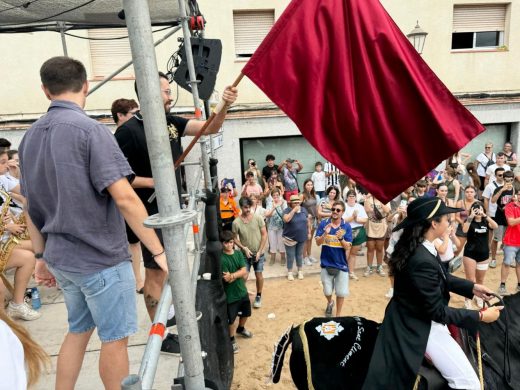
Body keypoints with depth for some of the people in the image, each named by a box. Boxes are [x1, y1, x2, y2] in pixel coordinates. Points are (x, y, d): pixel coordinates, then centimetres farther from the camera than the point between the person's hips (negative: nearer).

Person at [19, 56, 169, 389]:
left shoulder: (30, 137, 8)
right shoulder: (90, 130, -16)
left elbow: (31, 207, 12)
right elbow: (124, 198, -23)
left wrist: (42, 256, 19)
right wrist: (159, 251, -18)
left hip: (61, 257, 8)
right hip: (101, 258, -7)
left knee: (78, 330, 24)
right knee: (115, 338, 10)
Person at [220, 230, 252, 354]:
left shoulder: (238, 253, -3)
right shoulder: (221, 259, -21)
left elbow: (244, 271, -12)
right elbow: (226, 279, -24)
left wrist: (232, 276, -25)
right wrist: (238, 275, -18)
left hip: (242, 290, 6)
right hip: (230, 294, -6)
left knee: (246, 313, 24)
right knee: (231, 319, 8)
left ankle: (241, 329, 52)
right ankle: (231, 339, 32)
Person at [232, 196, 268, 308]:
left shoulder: (258, 218, -13)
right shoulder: (236, 222, -13)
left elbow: (264, 234, -8)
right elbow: (235, 239, -4)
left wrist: (259, 251, -12)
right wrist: (244, 248, -18)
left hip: (258, 253, 1)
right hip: (245, 254, -1)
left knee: (259, 275, 10)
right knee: (244, 276, -4)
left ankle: (258, 296, 30)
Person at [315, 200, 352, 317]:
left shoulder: (347, 227, -8)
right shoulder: (323, 223, -7)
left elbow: (347, 247, -10)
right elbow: (318, 243, -10)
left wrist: (340, 238, -29)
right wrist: (325, 234, -28)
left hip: (341, 264, 0)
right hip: (326, 263, 0)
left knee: (341, 292, 7)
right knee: (327, 291, 11)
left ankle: (338, 315, 30)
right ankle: (330, 303, 46)